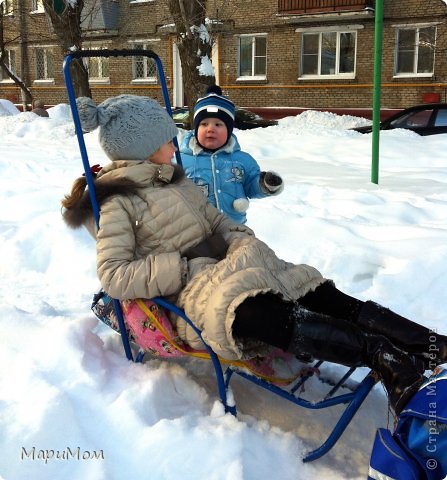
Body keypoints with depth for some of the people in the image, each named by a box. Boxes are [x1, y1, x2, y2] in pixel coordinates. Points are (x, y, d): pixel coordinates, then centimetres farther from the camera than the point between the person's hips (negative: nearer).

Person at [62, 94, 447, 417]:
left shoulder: (173, 178, 19)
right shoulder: (118, 203, -5)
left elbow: (216, 220, 24)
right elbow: (114, 275, -14)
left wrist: (244, 240, 3)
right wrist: (184, 268, -16)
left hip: (221, 269, 8)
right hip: (186, 295, -8)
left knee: (320, 295, -13)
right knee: (256, 312, -39)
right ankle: (382, 356, -47)